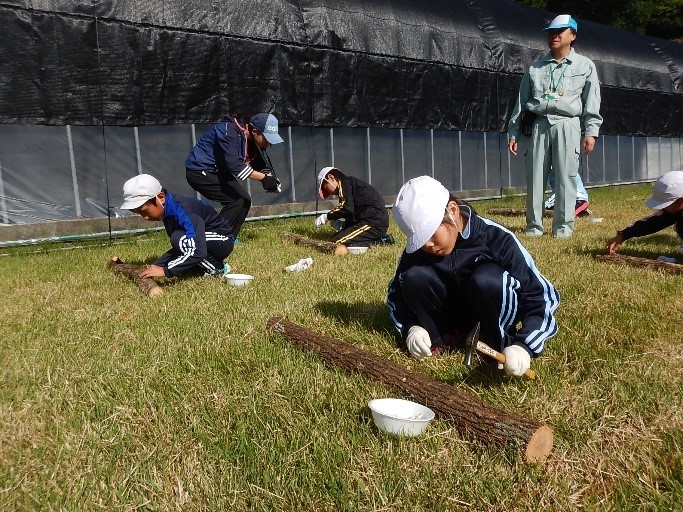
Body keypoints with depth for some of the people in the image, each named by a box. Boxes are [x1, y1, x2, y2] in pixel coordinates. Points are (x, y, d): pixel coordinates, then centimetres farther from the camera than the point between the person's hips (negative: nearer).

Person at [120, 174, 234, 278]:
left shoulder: (183, 210, -29)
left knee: (179, 239, -29)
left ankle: (217, 268, -14)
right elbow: (179, 249, 7)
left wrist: (165, 271, -38)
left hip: (224, 241, -9)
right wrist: (155, 266, -5)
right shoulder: (168, 210, -1)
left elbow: (197, 252, -40)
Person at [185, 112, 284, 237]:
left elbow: (262, 165, 1)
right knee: (236, 201, -17)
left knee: (244, 200, 7)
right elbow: (234, 165, -35)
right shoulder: (229, 131, -28)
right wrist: (263, 178, -37)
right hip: (199, 171, -9)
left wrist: (270, 178, -21)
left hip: (218, 172, 9)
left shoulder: (254, 140, -2)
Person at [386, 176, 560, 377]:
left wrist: (523, 346, -40)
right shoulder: (417, 247, -16)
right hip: (452, 315, 3)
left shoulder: (496, 239, -27)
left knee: (486, 279, -36)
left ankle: (500, 348, -14)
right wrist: (412, 328, -21)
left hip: (495, 315, -2)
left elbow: (542, 296, -26)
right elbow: (397, 292, -3)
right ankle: (436, 339, -5)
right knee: (415, 276, -25)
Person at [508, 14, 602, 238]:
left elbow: (592, 102, 5)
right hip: (540, 125, 2)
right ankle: (534, 226, 5)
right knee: (535, 177, -2)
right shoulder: (535, 67, 16)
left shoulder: (585, 65, 12)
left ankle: (563, 227, 0)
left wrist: (591, 131, -6)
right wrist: (513, 132, 9)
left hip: (567, 125, -2)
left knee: (565, 177, -5)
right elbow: (521, 102, 15)